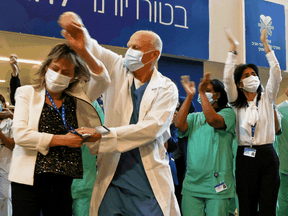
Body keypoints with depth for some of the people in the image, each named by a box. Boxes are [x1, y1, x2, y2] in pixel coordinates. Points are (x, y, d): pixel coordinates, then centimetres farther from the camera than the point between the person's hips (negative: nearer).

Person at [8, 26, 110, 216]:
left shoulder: (76, 98, 8)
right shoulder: (28, 94, 4)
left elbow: (102, 79, -6)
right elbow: (20, 135, -7)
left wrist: (83, 52, -18)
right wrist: (62, 140, -11)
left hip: (62, 184, 2)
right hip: (29, 181, -2)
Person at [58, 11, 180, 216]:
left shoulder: (167, 89, -1)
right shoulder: (117, 70, 7)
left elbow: (152, 127, -14)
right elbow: (91, 48, 2)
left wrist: (104, 134, -21)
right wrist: (76, 28, -22)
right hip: (112, 178, 2)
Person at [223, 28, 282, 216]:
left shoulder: (267, 98, 8)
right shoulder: (236, 102, 7)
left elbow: (276, 74, -2)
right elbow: (227, 78, -6)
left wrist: (265, 44, -4)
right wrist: (233, 49, -7)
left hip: (267, 155, 0)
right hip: (245, 156, 0)